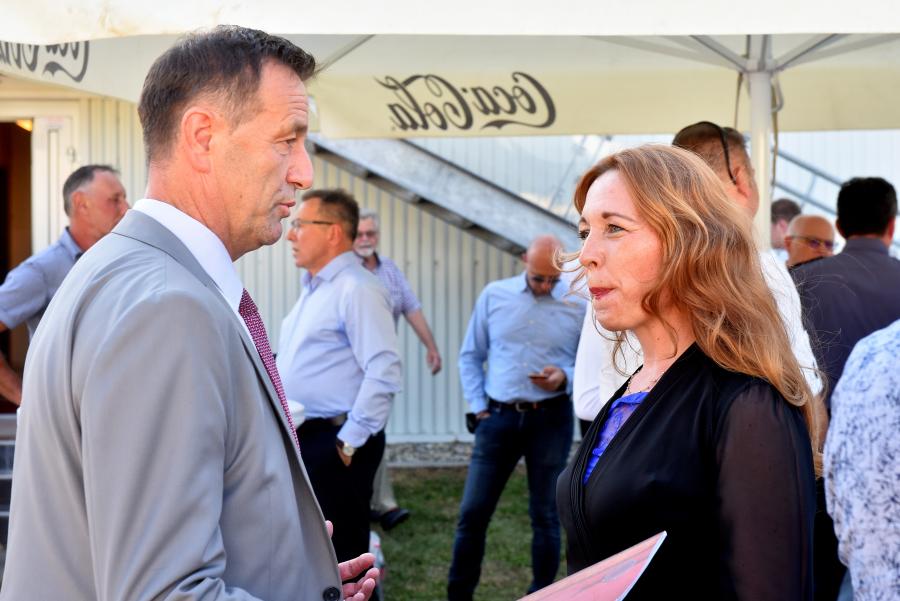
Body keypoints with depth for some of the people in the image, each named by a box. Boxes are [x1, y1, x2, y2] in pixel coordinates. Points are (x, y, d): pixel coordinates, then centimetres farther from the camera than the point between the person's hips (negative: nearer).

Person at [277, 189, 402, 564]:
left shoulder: (356, 290, -15)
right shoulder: (313, 289, 16)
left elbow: (384, 372, -23)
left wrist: (350, 441, -21)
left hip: (334, 442, -10)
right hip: (302, 438, 10)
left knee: (339, 553, -2)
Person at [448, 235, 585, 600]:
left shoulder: (579, 305, -2)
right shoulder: (494, 295, 3)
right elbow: (471, 356, 9)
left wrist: (565, 378, -17)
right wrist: (477, 406, 2)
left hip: (551, 419, -1)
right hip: (498, 416, 1)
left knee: (545, 515, 8)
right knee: (472, 512, 3)